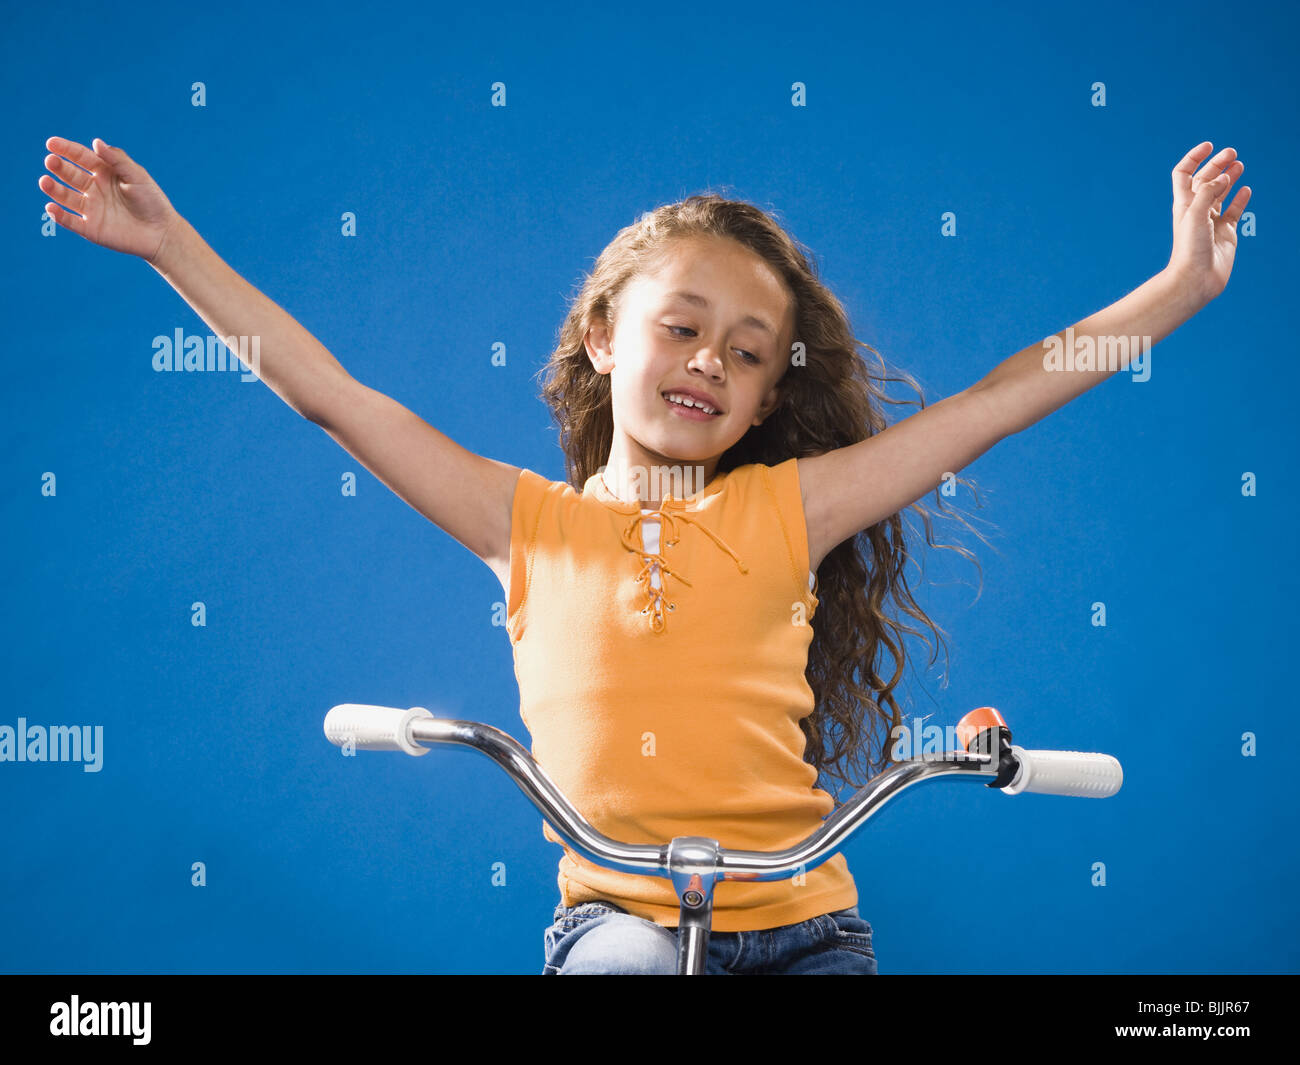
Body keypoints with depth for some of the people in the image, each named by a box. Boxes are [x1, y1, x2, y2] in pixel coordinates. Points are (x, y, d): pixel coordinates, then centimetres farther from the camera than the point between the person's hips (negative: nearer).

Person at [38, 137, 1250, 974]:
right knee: (632, 961, -31)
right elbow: (333, 396, 2)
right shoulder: (533, 524, 3)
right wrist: (172, 245, 1)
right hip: (616, 917, -1)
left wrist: (1183, 283, -4)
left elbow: (990, 404, -1)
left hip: (799, 925, 2)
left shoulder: (782, 510, 1)